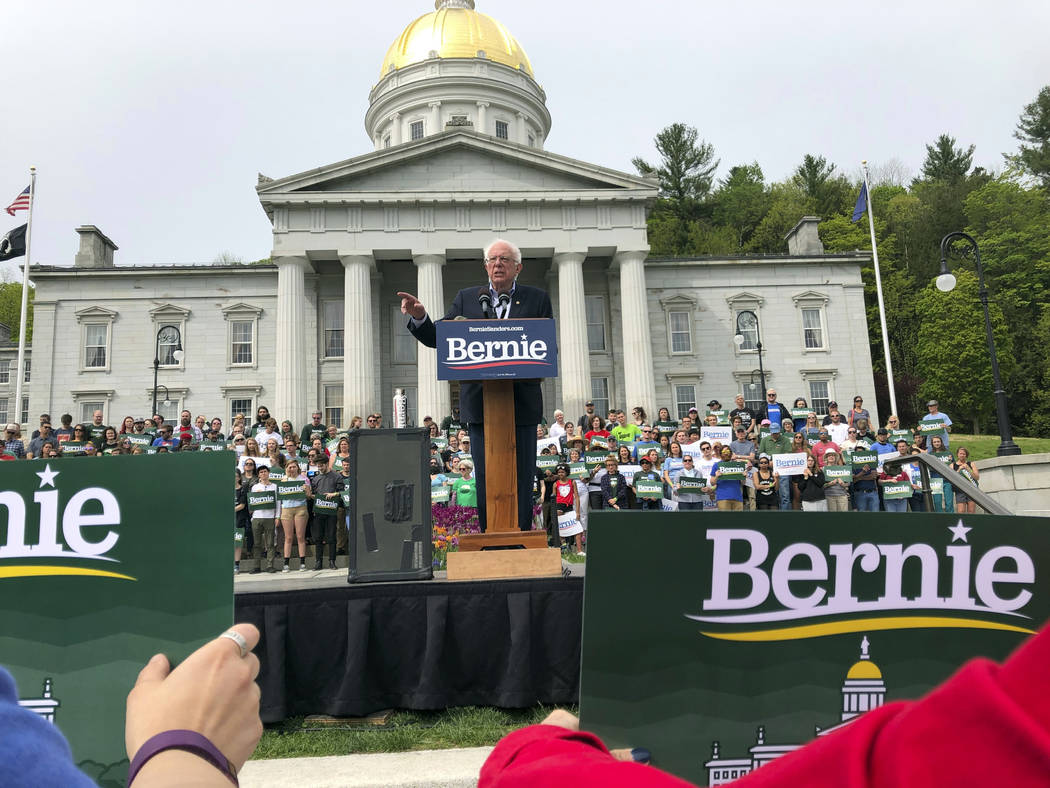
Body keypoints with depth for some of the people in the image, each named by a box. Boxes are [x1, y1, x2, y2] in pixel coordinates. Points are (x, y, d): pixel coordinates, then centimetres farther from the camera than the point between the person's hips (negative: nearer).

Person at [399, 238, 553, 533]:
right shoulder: (466, 298, 13)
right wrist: (420, 317, -10)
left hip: (521, 403, -1)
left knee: (522, 480, 3)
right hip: (480, 404, 1)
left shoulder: (537, 299, 9)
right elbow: (438, 338, 9)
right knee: (486, 481, 4)